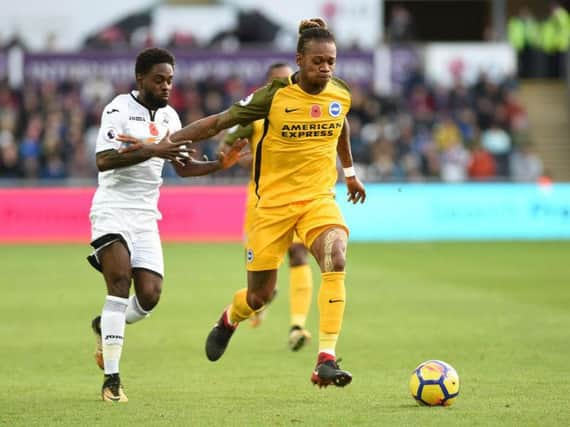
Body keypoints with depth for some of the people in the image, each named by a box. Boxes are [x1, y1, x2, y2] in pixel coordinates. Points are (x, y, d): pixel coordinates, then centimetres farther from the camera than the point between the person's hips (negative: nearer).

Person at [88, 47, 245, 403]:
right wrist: (152, 150, -26)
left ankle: (105, 327, 29)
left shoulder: (169, 116, 13)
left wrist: (221, 164, 6)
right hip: (113, 209, -6)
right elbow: (103, 161, -19)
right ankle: (111, 379, -21)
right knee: (120, 279, -23)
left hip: (146, 216, 6)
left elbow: (184, 167, 21)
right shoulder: (119, 110, -8)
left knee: (149, 296, -6)